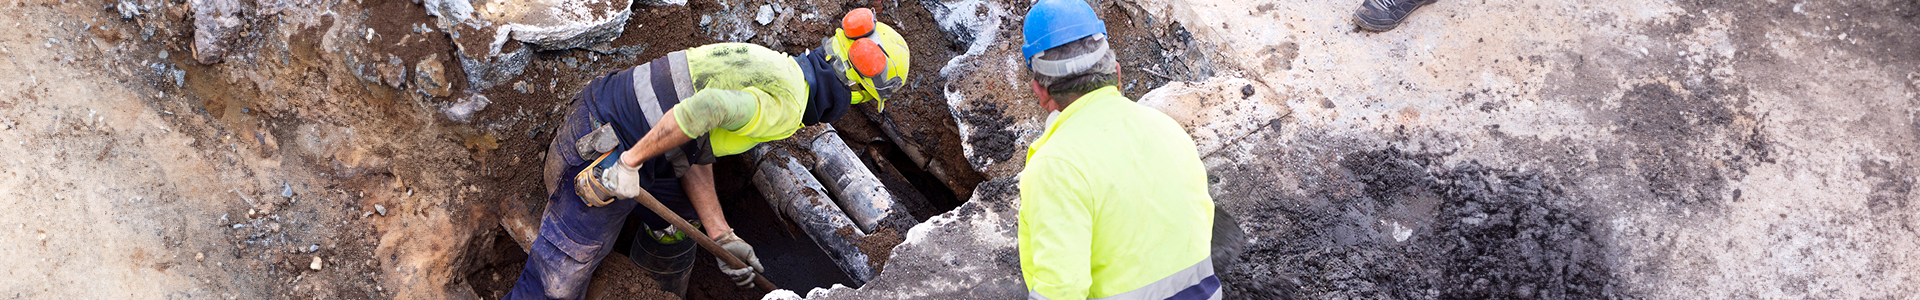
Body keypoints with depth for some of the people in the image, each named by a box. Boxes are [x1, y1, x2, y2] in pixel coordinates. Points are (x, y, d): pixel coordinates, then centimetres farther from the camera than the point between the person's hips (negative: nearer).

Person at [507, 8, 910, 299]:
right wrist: (630, 163, -28)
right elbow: (703, 109, -38)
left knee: (678, 216, 31)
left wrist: (722, 238, 5)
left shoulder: (764, 68, 12)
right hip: (603, 162, -9)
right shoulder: (785, 106, -19)